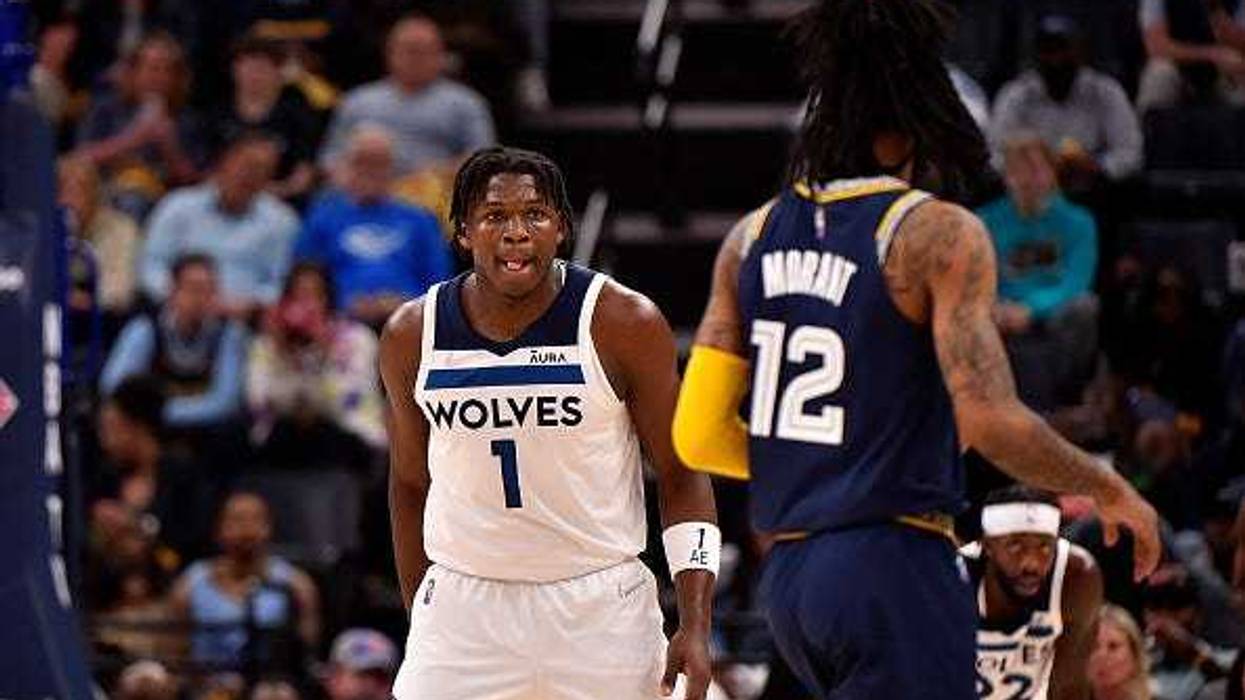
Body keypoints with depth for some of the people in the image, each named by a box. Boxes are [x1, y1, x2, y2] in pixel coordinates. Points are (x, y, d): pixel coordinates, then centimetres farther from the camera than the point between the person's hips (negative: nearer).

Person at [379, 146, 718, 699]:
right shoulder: (412, 336, -1)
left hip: (601, 609, -1)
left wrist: (695, 626, -9)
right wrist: (419, 622, 14)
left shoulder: (624, 324, -8)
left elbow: (681, 477, -2)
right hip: (463, 607, 1)